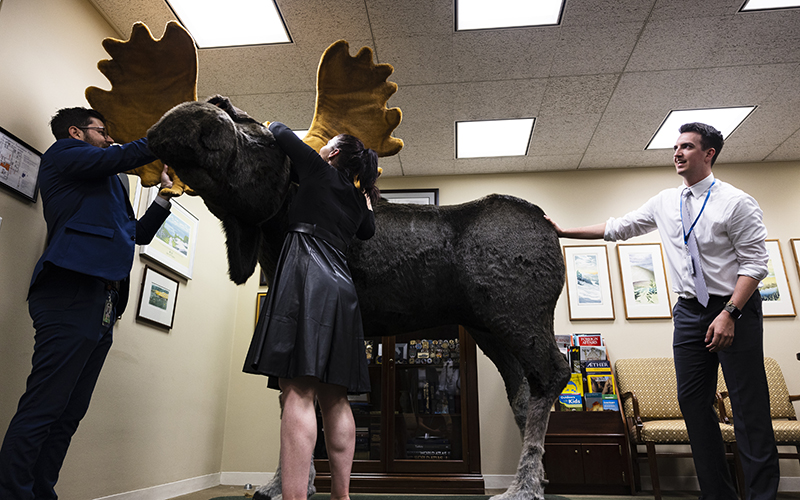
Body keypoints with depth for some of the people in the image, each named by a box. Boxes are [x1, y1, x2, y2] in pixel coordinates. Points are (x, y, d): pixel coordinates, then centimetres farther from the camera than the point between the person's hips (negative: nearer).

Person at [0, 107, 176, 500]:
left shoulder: (104, 184, 31)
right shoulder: (61, 153, 9)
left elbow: (139, 234, 32)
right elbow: (122, 157, -8)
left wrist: (165, 194, 24)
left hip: (103, 303, 9)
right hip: (71, 295, -8)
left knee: (69, 414, 7)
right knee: (41, 410, -10)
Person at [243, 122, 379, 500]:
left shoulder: (319, 170, 7)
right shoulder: (357, 199, 24)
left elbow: (280, 133, 16)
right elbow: (367, 231, 43)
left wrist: (273, 124, 38)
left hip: (307, 278, -7)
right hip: (340, 289, 7)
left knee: (297, 393, -16)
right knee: (334, 398, 6)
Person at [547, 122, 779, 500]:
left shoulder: (736, 202, -6)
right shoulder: (665, 203, 9)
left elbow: (755, 262, -10)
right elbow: (617, 228, 13)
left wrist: (729, 314, -19)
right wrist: (563, 232, 9)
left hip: (735, 309, -5)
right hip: (690, 310, 5)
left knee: (749, 408, -2)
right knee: (693, 402, 6)